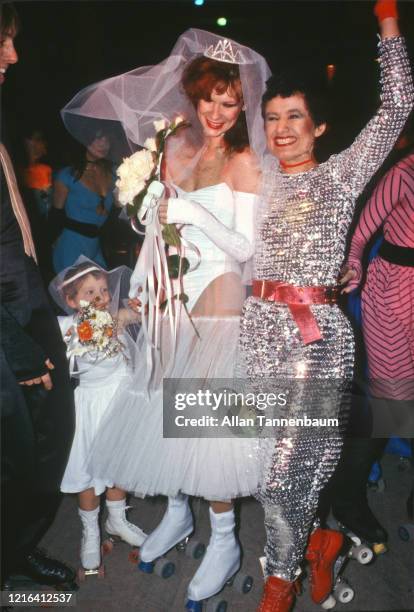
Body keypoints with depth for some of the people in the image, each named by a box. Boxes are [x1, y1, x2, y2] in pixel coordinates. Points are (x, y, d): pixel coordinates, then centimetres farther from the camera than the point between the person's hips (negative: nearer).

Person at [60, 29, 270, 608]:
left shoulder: (243, 162, -5)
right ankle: (178, 513, 36)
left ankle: (224, 541, 19)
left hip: (217, 306, -6)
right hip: (171, 303, 6)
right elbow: (159, 226, 15)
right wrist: (138, 287, 6)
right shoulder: (177, 152, 11)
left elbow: (244, 247, -12)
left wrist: (195, 212, -22)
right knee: (166, 413, 12)